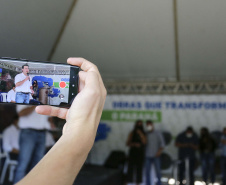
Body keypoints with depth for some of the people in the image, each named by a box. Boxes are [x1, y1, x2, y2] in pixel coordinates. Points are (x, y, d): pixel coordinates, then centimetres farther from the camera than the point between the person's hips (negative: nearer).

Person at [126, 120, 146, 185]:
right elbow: (127, 143, 1)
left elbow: (144, 142, -7)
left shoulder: (143, 134, 9)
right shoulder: (132, 133, 4)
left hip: (140, 153, 2)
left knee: (139, 169, 2)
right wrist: (135, 144, -15)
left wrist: (140, 134, -10)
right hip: (133, 152, -2)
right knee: (131, 168, -6)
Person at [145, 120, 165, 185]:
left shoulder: (158, 134, 3)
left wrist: (159, 151, -11)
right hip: (147, 156, 1)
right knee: (147, 172, 2)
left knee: (158, 171, 1)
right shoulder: (145, 134, 6)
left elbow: (162, 143, 2)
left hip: (156, 156, -1)